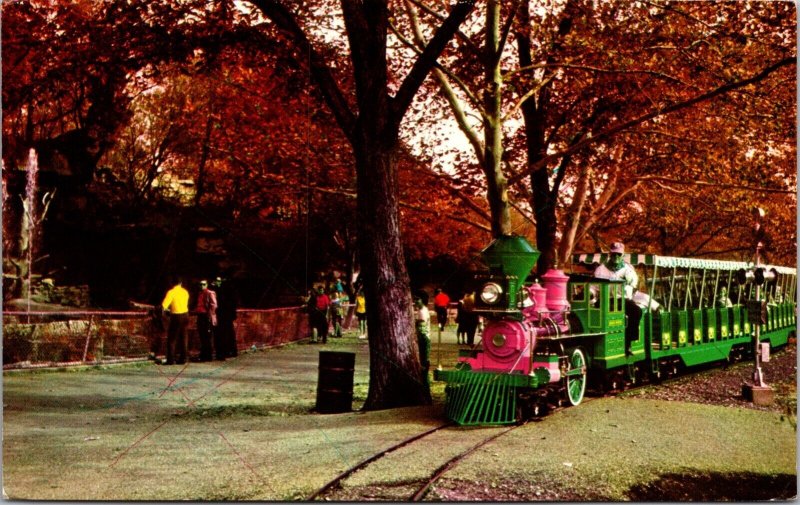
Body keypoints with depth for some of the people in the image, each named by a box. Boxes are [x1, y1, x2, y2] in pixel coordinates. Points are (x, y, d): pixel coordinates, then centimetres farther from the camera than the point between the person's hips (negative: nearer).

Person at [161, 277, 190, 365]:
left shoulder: (171, 292, -11)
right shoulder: (185, 292, 6)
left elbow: (164, 305, -18)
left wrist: (168, 310, 3)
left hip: (176, 317, -5)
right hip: (185, 315, 5)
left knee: (171, 338, 1)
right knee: (183, 338, 11)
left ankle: (171, 359, -3)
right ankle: (182, 358, 12)